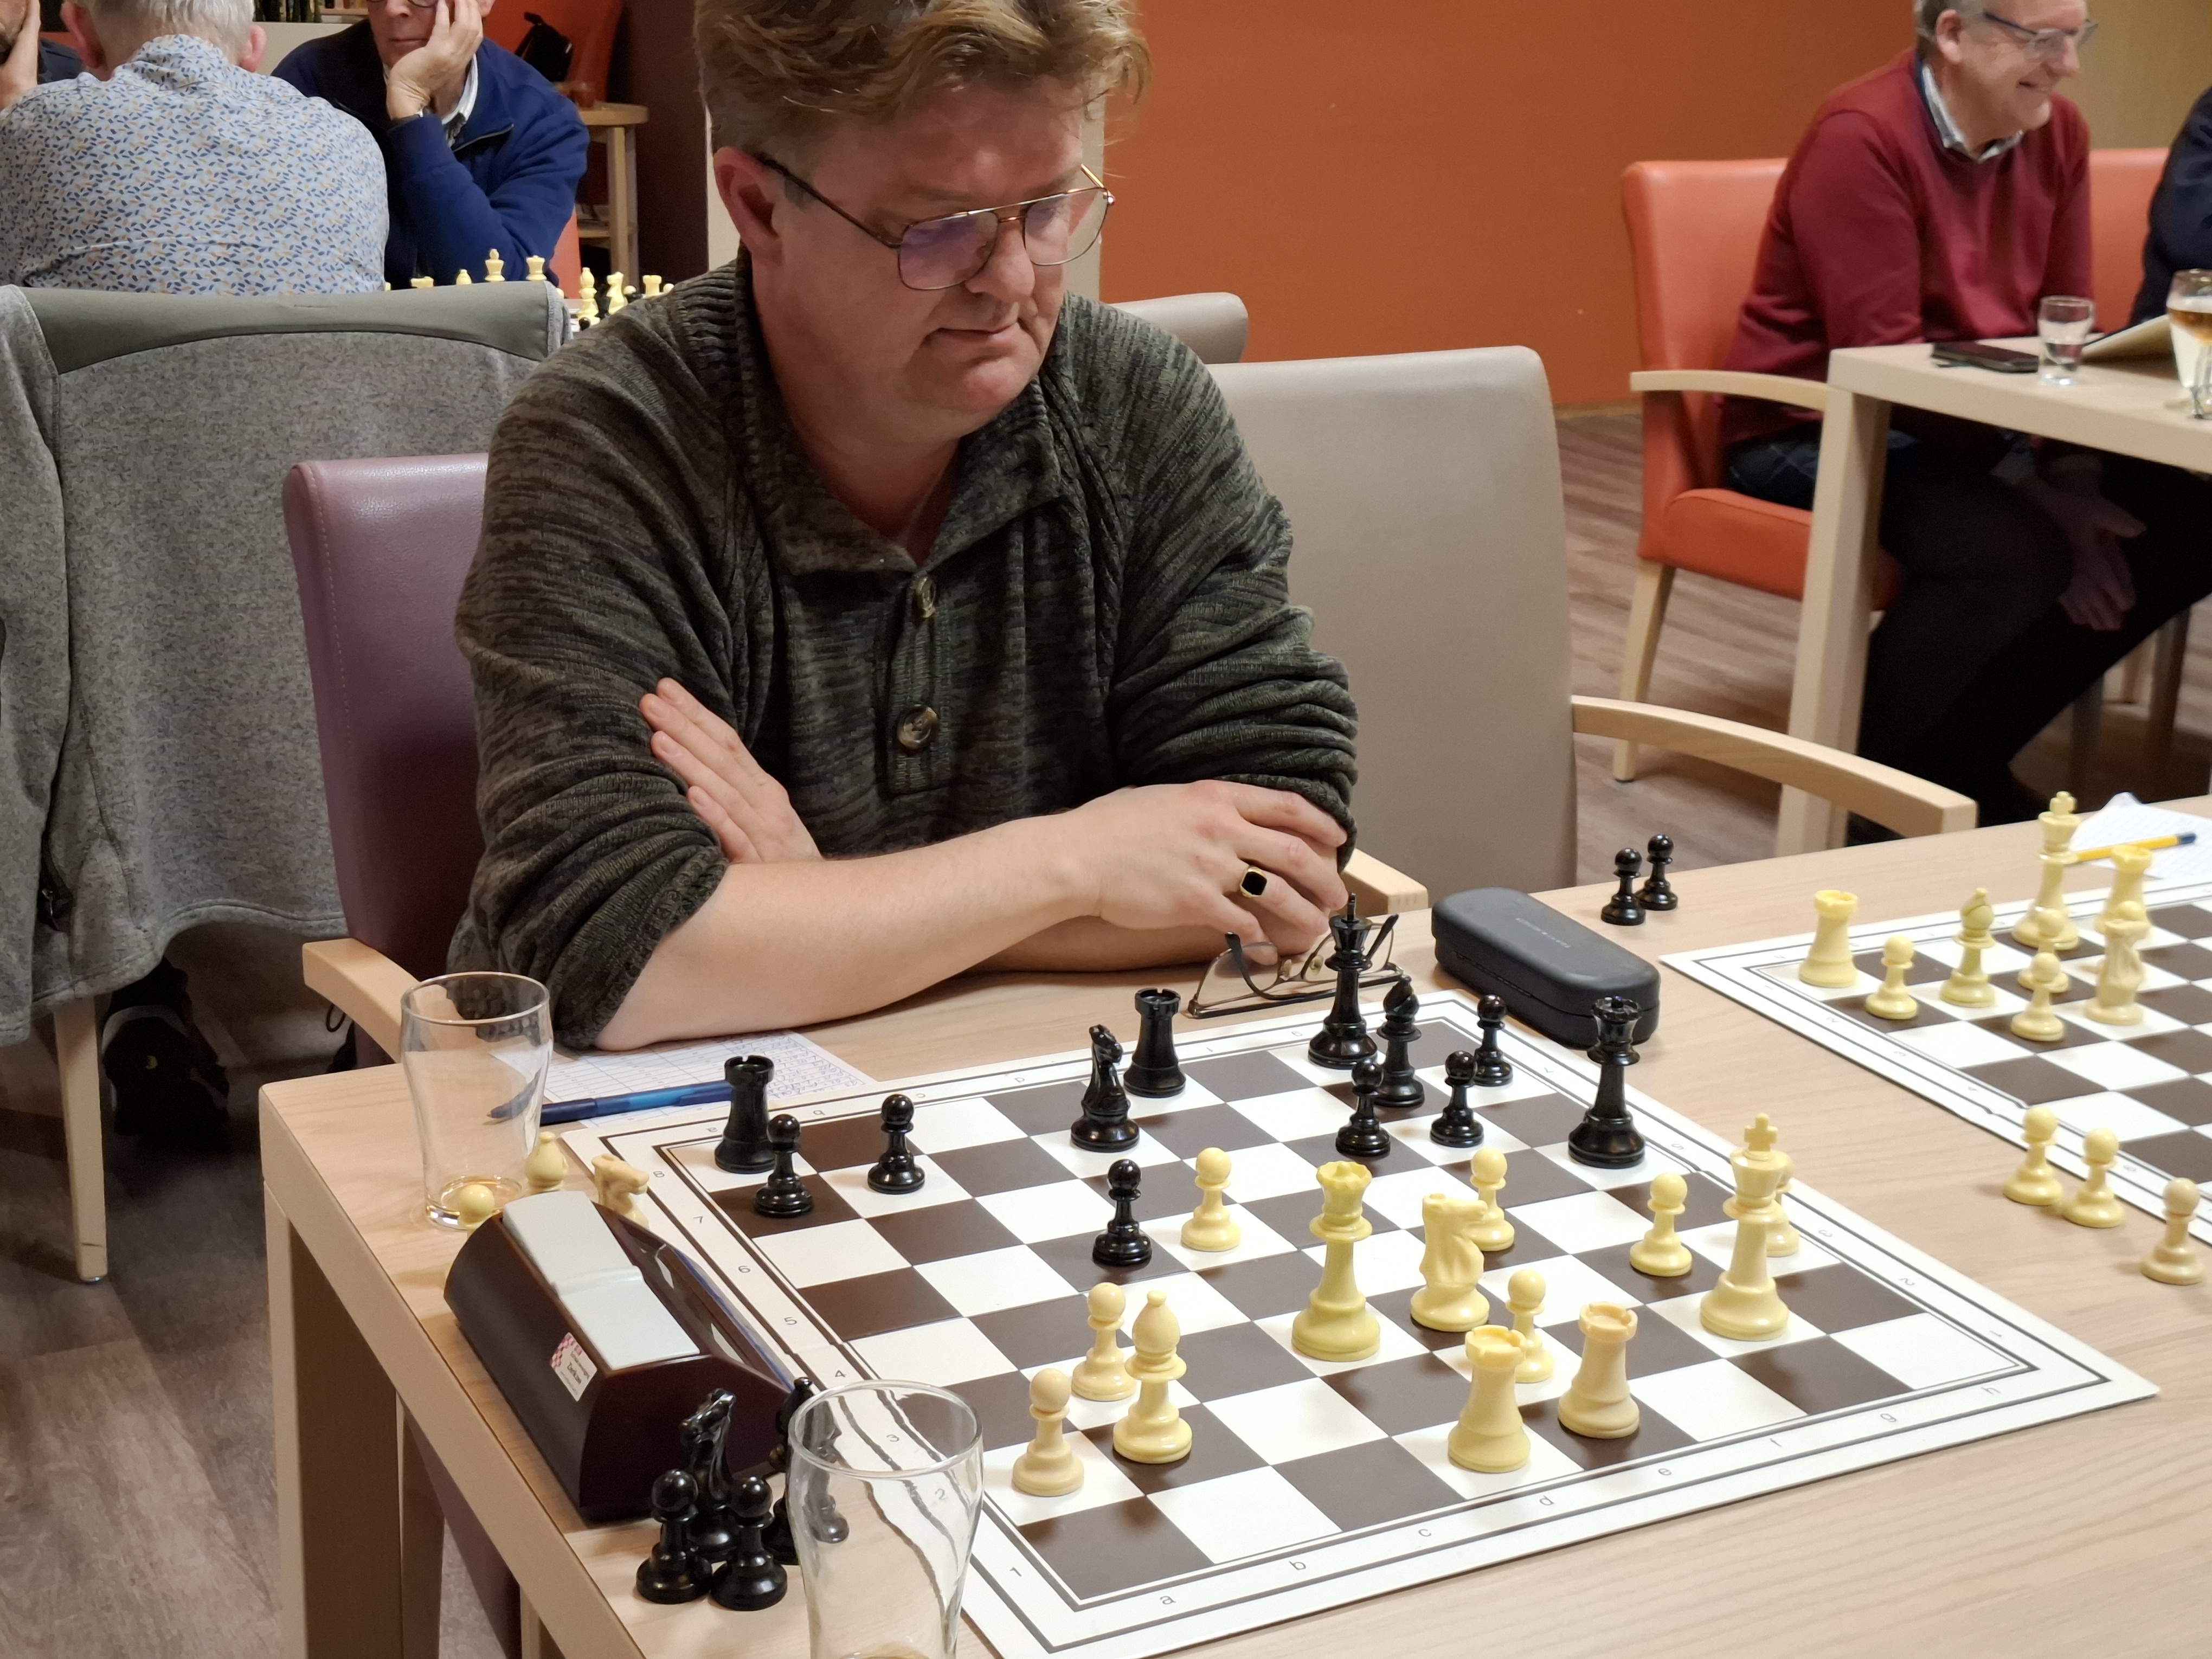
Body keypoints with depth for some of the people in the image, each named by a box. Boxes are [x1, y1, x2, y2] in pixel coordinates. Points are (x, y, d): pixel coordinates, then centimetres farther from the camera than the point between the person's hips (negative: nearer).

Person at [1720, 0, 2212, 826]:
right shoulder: (1862, 137, -19)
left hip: (1984, 426, 8)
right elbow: (1883, 359, -24)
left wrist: (2075, 479, -13)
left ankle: (1956, 761, 1)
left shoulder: (2057, 134, 3)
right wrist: (2040, 495, -27)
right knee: (2010, 551, -32)